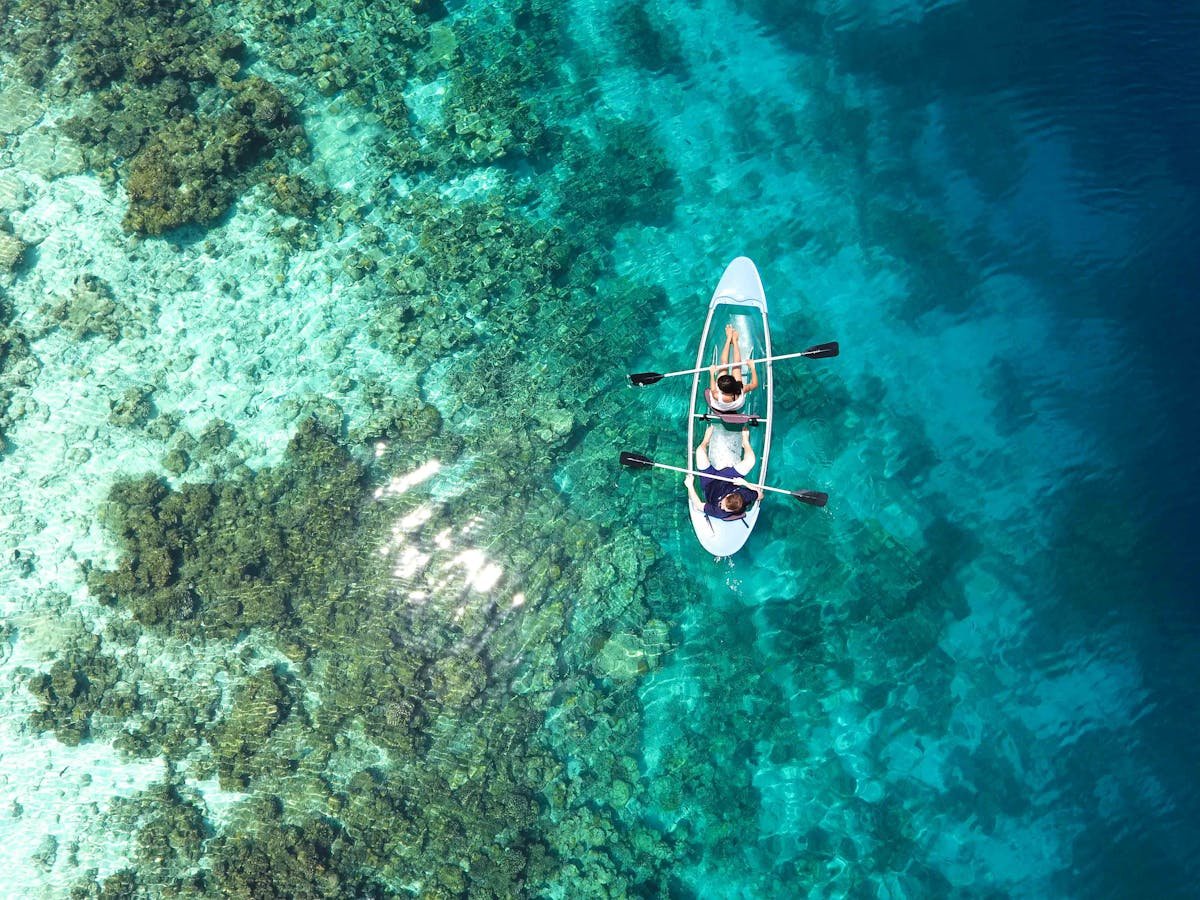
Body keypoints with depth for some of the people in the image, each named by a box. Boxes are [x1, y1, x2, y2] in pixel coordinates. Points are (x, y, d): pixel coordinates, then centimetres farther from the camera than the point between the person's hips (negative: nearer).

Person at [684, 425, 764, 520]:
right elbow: (760, 494, -18)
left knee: (700, 451, -11)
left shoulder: (719, 512, -44)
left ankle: (706, 440, 32)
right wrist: (745, 483, -31)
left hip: (710, 483, -2)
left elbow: (698, 506, -32)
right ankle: (745, 442, 31)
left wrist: (690, 486, -32)